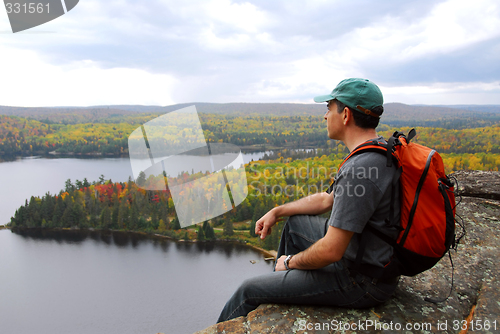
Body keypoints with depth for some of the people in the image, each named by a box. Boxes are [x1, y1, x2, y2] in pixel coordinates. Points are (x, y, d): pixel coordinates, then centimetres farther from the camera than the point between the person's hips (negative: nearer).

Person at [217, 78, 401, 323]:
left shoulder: (361, 169, -30)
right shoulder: (378, 152, 5)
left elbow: (331, 252, -29)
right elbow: (327, 200, 14)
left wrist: (291, 261, -9)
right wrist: (277, 212, 12)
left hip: (360, 281, -9)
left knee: (250, 291, -3)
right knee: (295, 222, 25)